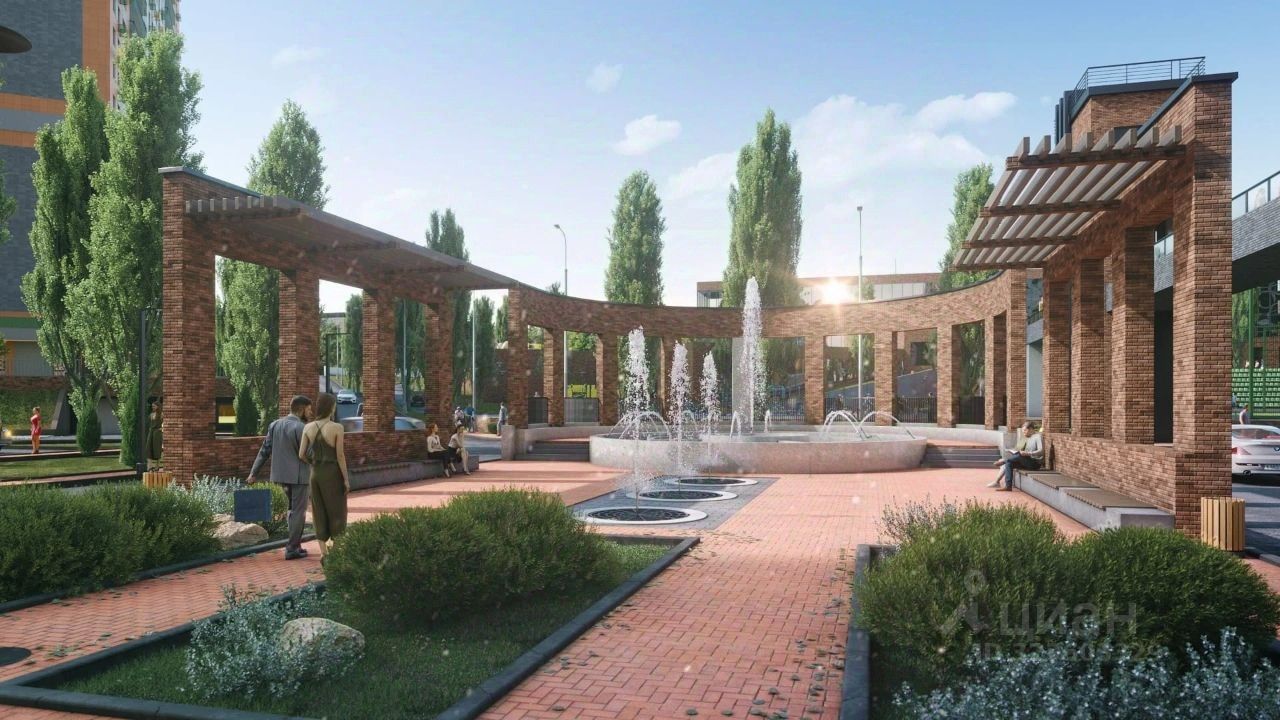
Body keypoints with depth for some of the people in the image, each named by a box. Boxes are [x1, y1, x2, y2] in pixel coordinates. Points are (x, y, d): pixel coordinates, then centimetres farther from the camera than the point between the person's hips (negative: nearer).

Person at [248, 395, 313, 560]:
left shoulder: (274, 425, 5)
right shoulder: (301, 428, -16)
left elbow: (264, 450, 6)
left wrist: (254, 472, 8)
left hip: (281, 474, 7)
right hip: (298, 475, -7)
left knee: (293, 509, 21)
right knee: (298, 512, 3)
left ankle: (294, 544, 23)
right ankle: (292, 549, 5)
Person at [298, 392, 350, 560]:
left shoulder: (308, 427, -1)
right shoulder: (337, 428, -14)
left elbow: (301, 455, -1)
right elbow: (340, 456, -13)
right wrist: (346, 479, -6)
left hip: (315, 474, 4)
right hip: (333, 474, -4)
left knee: (319, 513, 12)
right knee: (336, 511, 9)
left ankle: (323, 552, 13)